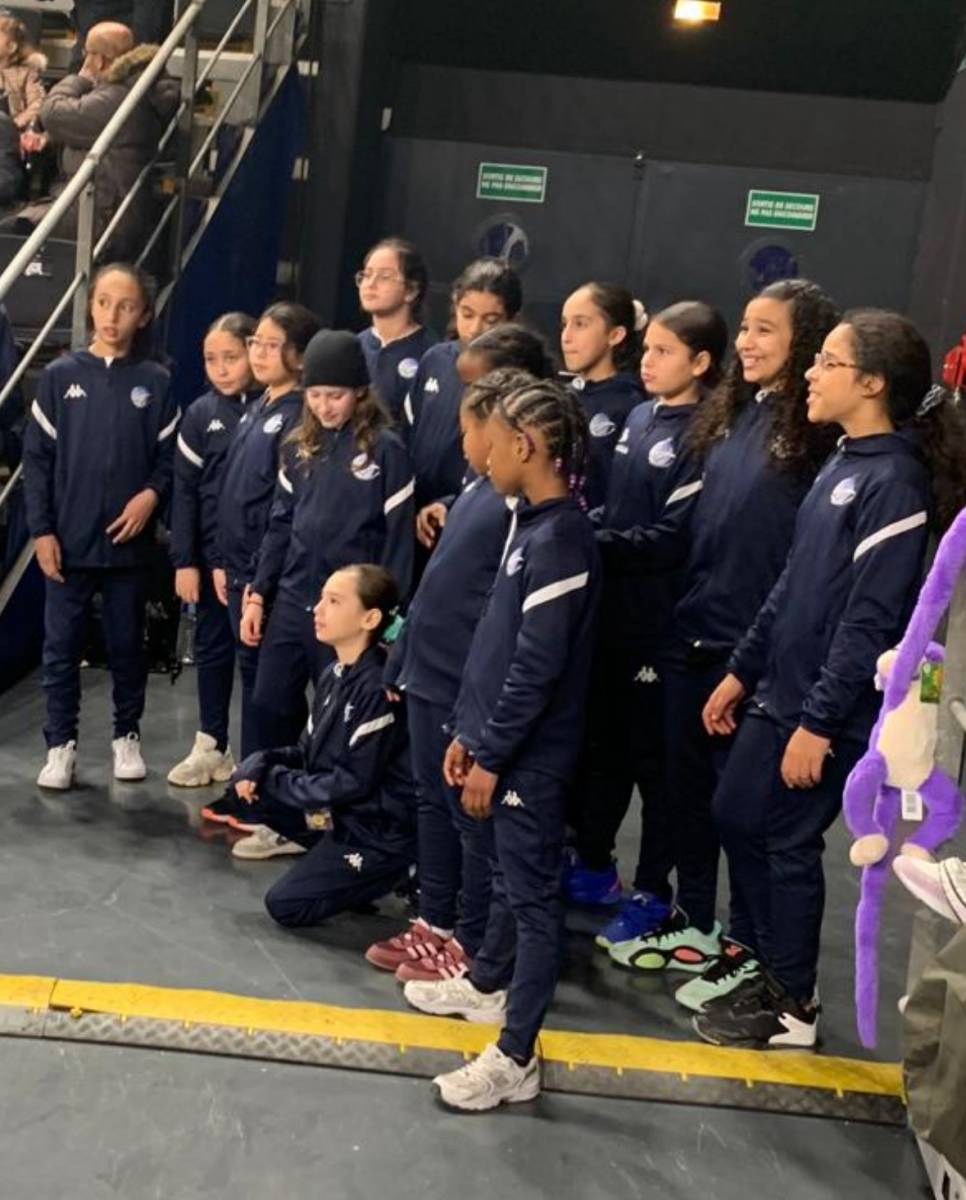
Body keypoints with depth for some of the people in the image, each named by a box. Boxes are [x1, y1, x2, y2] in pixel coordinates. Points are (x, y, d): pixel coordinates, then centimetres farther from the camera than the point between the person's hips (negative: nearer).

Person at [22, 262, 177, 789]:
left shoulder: (155, 382, 1)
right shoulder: (60, 375, 0)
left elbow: (169, 457, 5)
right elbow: (36, 458, 0)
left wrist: (151, 494, -15)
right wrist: (41, 530, -5)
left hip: (128, 543, 0)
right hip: (68, 541, 0)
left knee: (127, 644, 11)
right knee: (61, 646, 5)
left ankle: (127, 736, 27)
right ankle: (61, 744, 17)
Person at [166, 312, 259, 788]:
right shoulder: (200, 414, 3)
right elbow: (185, 490, 3)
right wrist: (184, 561, -2)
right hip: (213, 552, 3)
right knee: (212, 647, 12)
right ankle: (211, 746, 24)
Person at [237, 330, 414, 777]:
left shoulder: (386, 450, -7)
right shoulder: (299, 449, 9)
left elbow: (398, 537, -8)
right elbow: (280, 526, 13)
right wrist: (257, 594, 7)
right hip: (292, 602, 5)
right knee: (269, 706, 8)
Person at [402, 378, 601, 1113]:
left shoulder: (561, 537, -20)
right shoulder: (533, 524, 9)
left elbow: (537, 666, -23)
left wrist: (491, 755, -17)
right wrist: (469, 733, 16)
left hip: (531, 752, -9)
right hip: (504, 740, 9)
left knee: (533, 893, 0)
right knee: (509, 873, 25)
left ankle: (515, 1058, 8)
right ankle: (488, 984, 44)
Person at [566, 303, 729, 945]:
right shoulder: (638, 419, 11)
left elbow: (673, 536, -19)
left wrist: (595, 544, -18)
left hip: (661, 621, -7)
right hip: (611, 608, 7)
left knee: (654, 754, 4)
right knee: (601, 740, 17)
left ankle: (652, 893, 18)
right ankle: (593, 866, 33)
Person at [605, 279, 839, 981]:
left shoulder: (817, 437, -12)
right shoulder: (729, 416, 9)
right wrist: (675, 619, 10)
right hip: (692, 635, 7)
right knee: (687, 784, 15)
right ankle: (692, 922, 32)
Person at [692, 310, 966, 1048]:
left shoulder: (895, 481, -18)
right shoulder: (844, 463, 10)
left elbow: (869, 621, -21)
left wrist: (818, 723, -20)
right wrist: (742, 672, 16)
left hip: (829, 709, -9)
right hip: (779, 692, 9)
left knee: (789, 844, 3)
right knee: (736, 818, 16)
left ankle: (794, 1006, 23)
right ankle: (764, 965, 35)